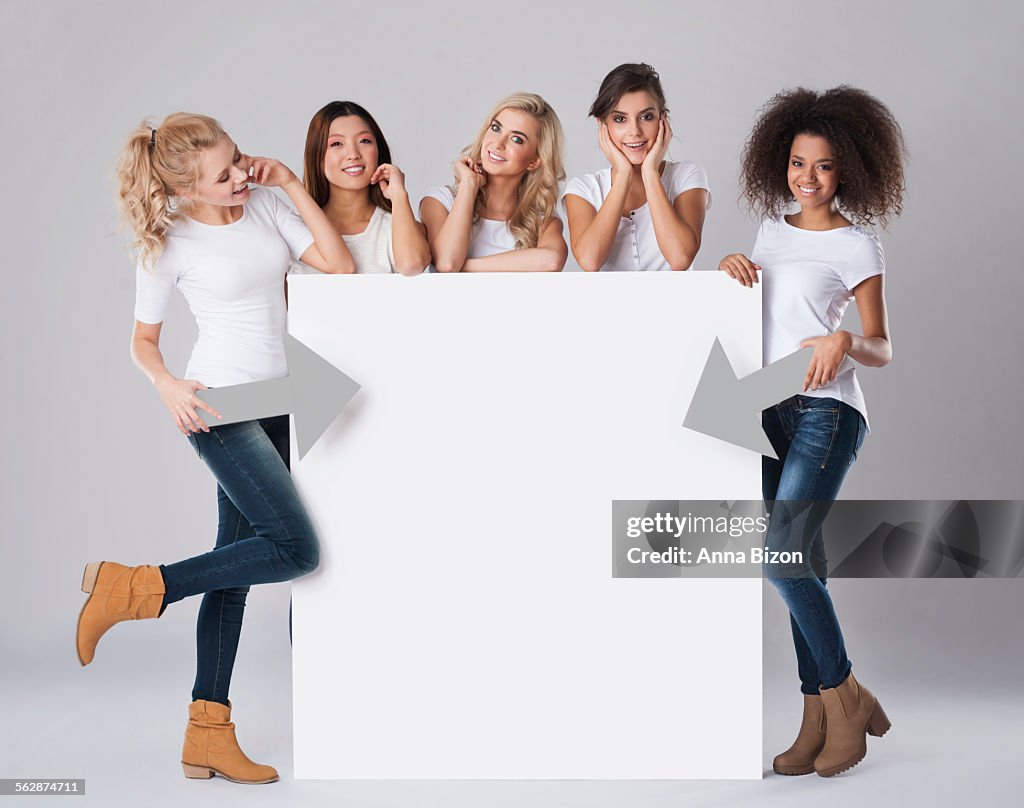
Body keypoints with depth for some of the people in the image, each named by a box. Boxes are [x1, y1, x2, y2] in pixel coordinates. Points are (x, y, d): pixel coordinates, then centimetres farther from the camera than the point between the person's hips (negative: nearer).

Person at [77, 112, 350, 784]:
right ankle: (133, 588, -4)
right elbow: (144, 339, 5)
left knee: (240, 558, 6)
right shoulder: (169, 244, -5)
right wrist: (168, 387, -15)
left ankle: (209, 733, 12)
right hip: (220, 405, -6)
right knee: (295, 548, -16)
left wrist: (292, 185, -3)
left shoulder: (264, 204, 7)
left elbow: (337, 263, 0)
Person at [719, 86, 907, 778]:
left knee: (781, 553, -17)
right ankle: (821, 718, 11)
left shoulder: (856, 244, -1)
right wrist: (732, 267, 8)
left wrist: (846, 343, -23)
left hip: (827, 410, -6)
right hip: (772, 409, 6)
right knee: (803, 560, 6)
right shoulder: (773, 226, 16)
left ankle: (846, 698, -1)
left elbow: (882, 348, -2)